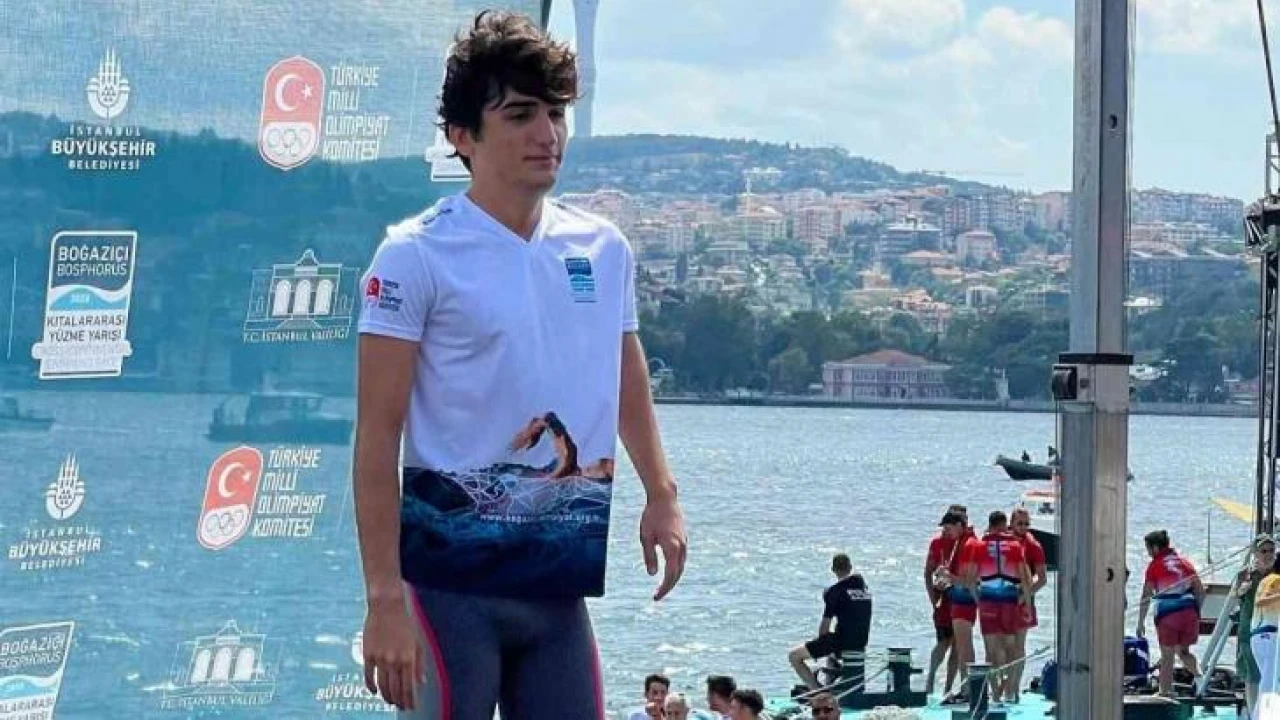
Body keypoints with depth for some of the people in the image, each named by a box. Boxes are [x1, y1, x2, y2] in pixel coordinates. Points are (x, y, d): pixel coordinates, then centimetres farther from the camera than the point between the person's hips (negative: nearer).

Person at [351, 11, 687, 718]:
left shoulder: (603, 248, 10)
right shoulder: (417, 255, -7)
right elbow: (378, 436, -10)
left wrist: (661, 494, 15)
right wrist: (384, 597, -16)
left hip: (562, 585, 5)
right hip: (450, 573, -5)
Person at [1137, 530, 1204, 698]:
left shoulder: (1155, 566, 1)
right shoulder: (1185, 562, 14)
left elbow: (1146, 596, -3)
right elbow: (1200, 591, 11)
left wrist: (1141, 622, -1)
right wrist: (1196, 612, 20)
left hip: (1167, 614, -4)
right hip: (1189, 611, 4)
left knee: (1167, 656, 3)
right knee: (1183, 650, 21)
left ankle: (1166, 692, 0)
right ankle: (1199, 676, -1)